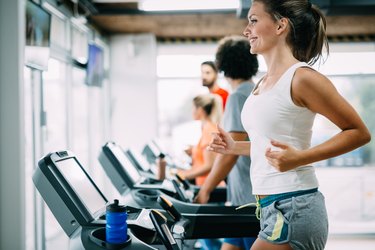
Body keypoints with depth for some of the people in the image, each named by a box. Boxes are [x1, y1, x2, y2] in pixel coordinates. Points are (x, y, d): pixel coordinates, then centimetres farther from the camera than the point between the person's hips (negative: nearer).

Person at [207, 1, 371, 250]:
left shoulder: (301, 78, -13)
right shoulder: (264, 82, 13)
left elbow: (359, 133, -11)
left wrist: (299, 158, -21)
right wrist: (235, 147, 11)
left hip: (292, 208, -9)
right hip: (272, 208, 9)